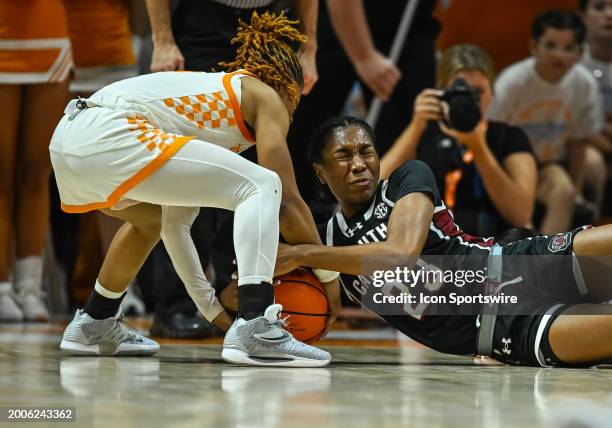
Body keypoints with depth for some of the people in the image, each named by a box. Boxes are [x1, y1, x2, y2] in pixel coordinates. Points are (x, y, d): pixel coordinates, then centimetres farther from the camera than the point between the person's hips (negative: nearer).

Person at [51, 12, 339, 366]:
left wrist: (211, 306, 37)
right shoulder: (266, 96, 14)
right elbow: (288, 201, 6)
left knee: (151, 218, 38)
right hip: (110, 137, -9)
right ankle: (256, 331, -20)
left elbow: (175, 222, 36)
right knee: (262, 186, -4)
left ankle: (94, 325, 42)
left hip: (68, 138, 9)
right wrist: (330, 274, 17)